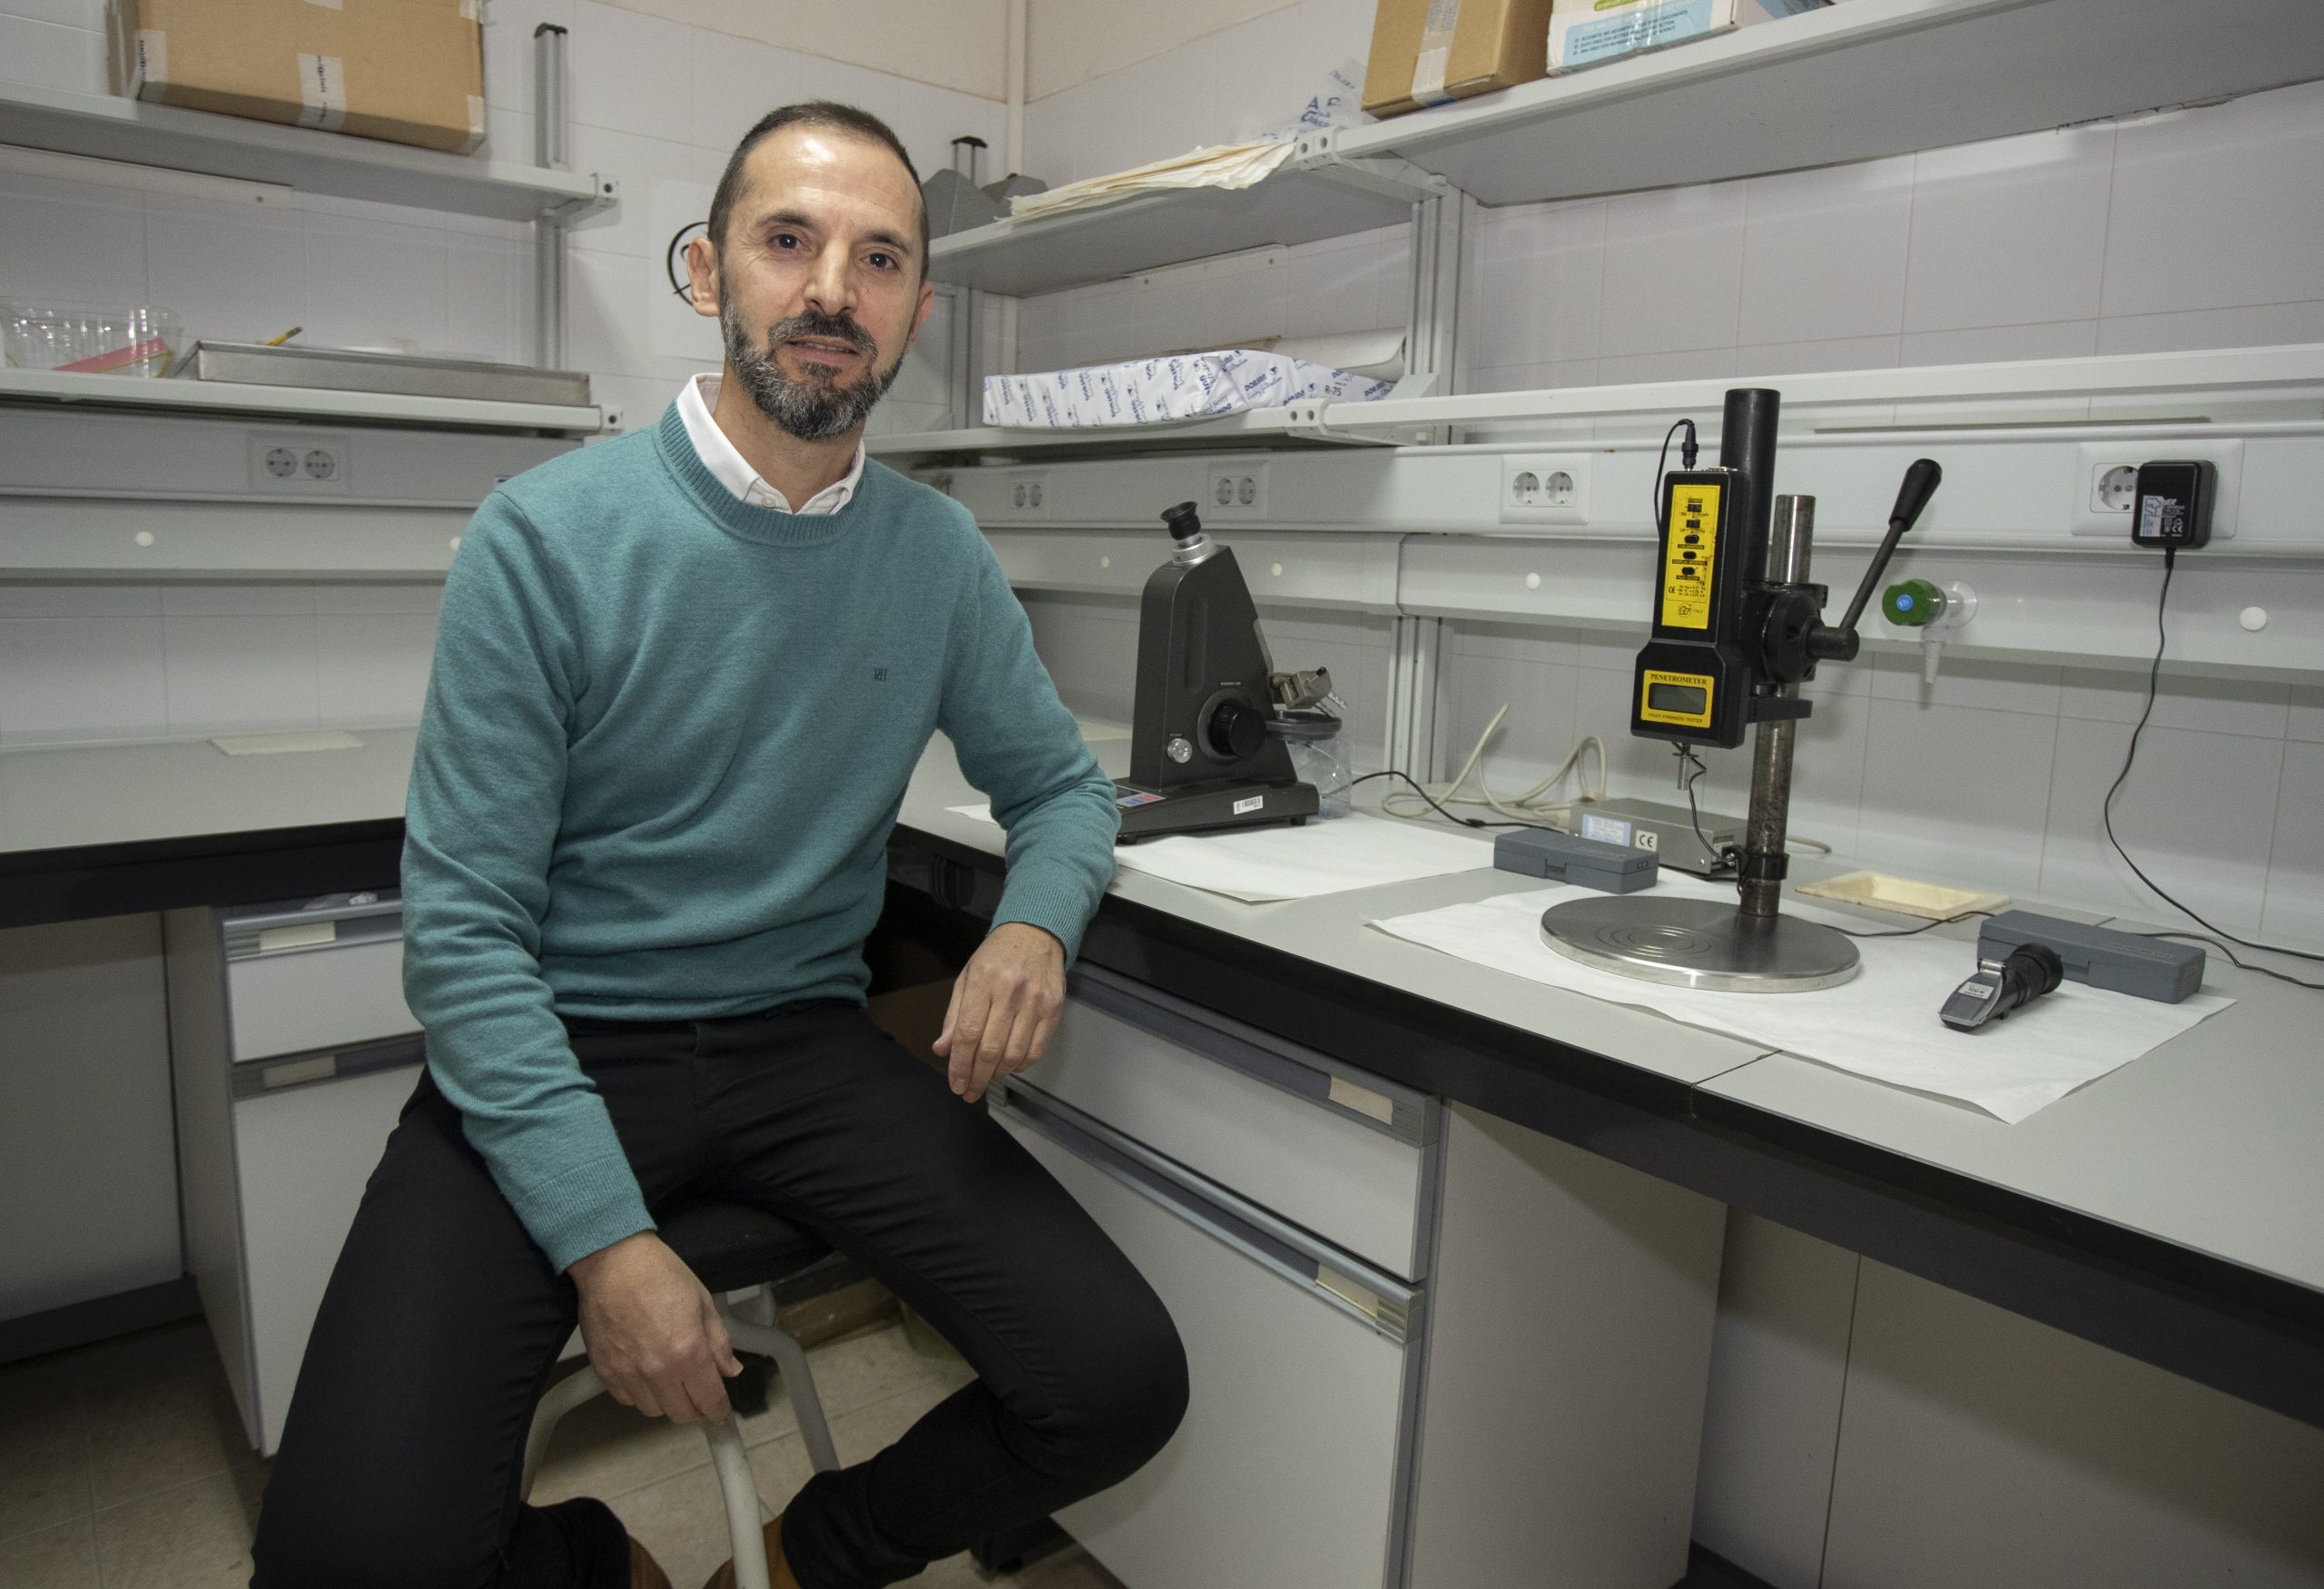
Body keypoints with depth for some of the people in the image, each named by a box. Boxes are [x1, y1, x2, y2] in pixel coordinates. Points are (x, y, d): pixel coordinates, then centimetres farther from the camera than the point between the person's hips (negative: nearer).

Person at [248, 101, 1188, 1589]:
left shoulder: (940, 555, 2)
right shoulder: (546, 534, -10)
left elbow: (1061, 783, 13)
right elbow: (467, 922, -11)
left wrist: (1035, 924, -12)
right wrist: (603, 1237, -19)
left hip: (804, 1043, 3)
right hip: (555, 1049, -2)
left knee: (1124, 1383, -12)